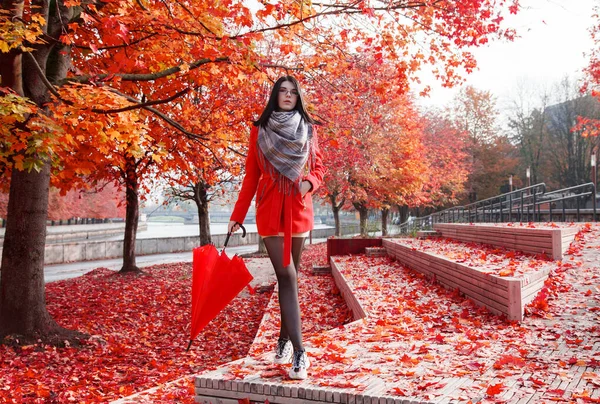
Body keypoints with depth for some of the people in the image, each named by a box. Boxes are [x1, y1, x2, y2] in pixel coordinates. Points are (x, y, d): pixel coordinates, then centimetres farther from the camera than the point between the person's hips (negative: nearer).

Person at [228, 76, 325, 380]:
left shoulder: (309, 129, 10)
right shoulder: (259, 130, 5)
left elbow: (318, 168, 13)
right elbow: (251, 175, 5)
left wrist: (310, 182, -11)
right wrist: (238, 215, 1)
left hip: (299, 209, 2)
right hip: (270, 209, -2)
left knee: (289, 275, 8)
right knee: (287, 276, -10)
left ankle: (285, 339, 24)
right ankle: (299, 352, -11)